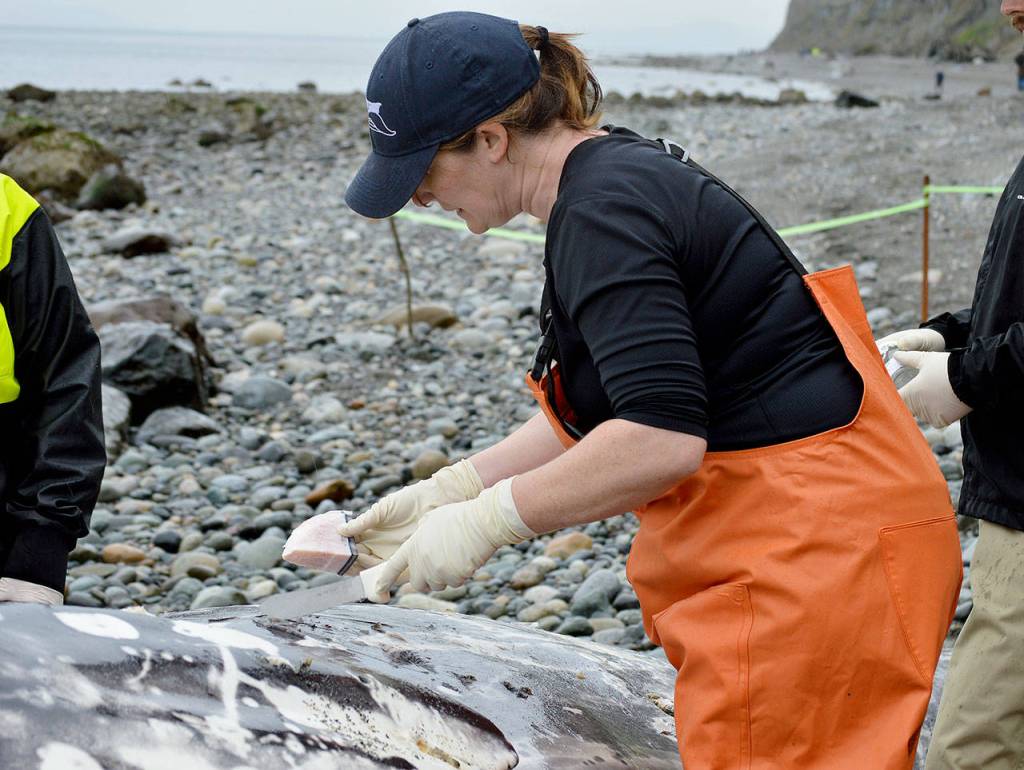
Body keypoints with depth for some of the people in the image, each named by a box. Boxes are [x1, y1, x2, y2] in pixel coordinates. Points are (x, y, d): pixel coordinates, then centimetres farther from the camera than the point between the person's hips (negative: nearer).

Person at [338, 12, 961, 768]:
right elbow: (609, 406, 20)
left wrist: (486, 520, -17)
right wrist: (445, 493, 16)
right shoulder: (622, 174, 13)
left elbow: (660, 440, -28)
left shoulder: (604, 213, -19)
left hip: (815, 545, -11)